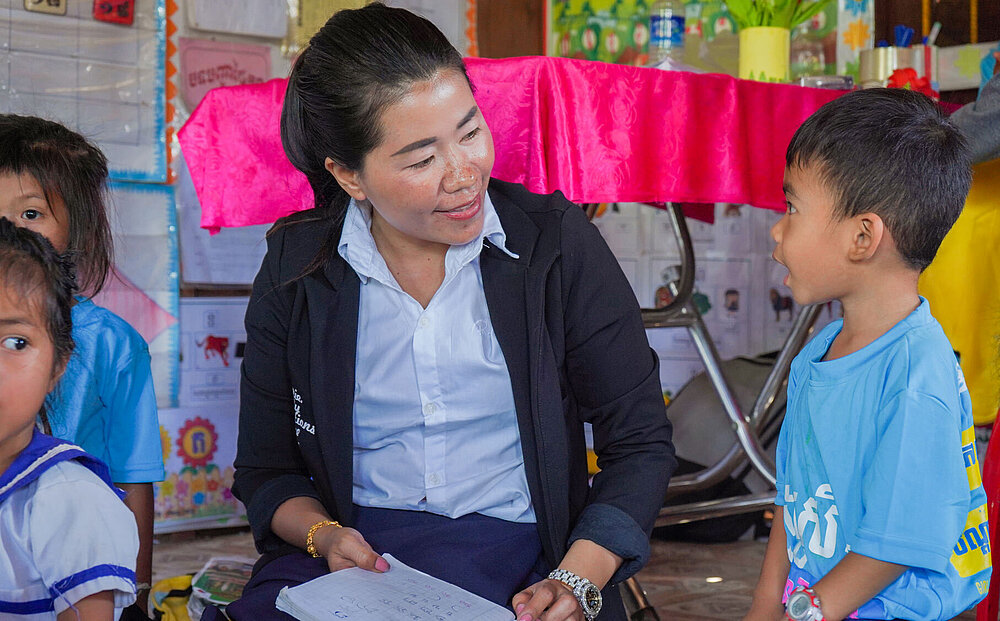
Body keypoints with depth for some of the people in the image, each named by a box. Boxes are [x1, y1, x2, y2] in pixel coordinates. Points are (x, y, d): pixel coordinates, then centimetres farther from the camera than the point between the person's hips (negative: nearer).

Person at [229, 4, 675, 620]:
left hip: (523, 572, -1)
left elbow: (640, 441, 2)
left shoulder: (557, 241, -1)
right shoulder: (295, 270, 3)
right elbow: (266, 470, 11)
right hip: (356, 563, 2)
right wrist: (323, 535, -11)